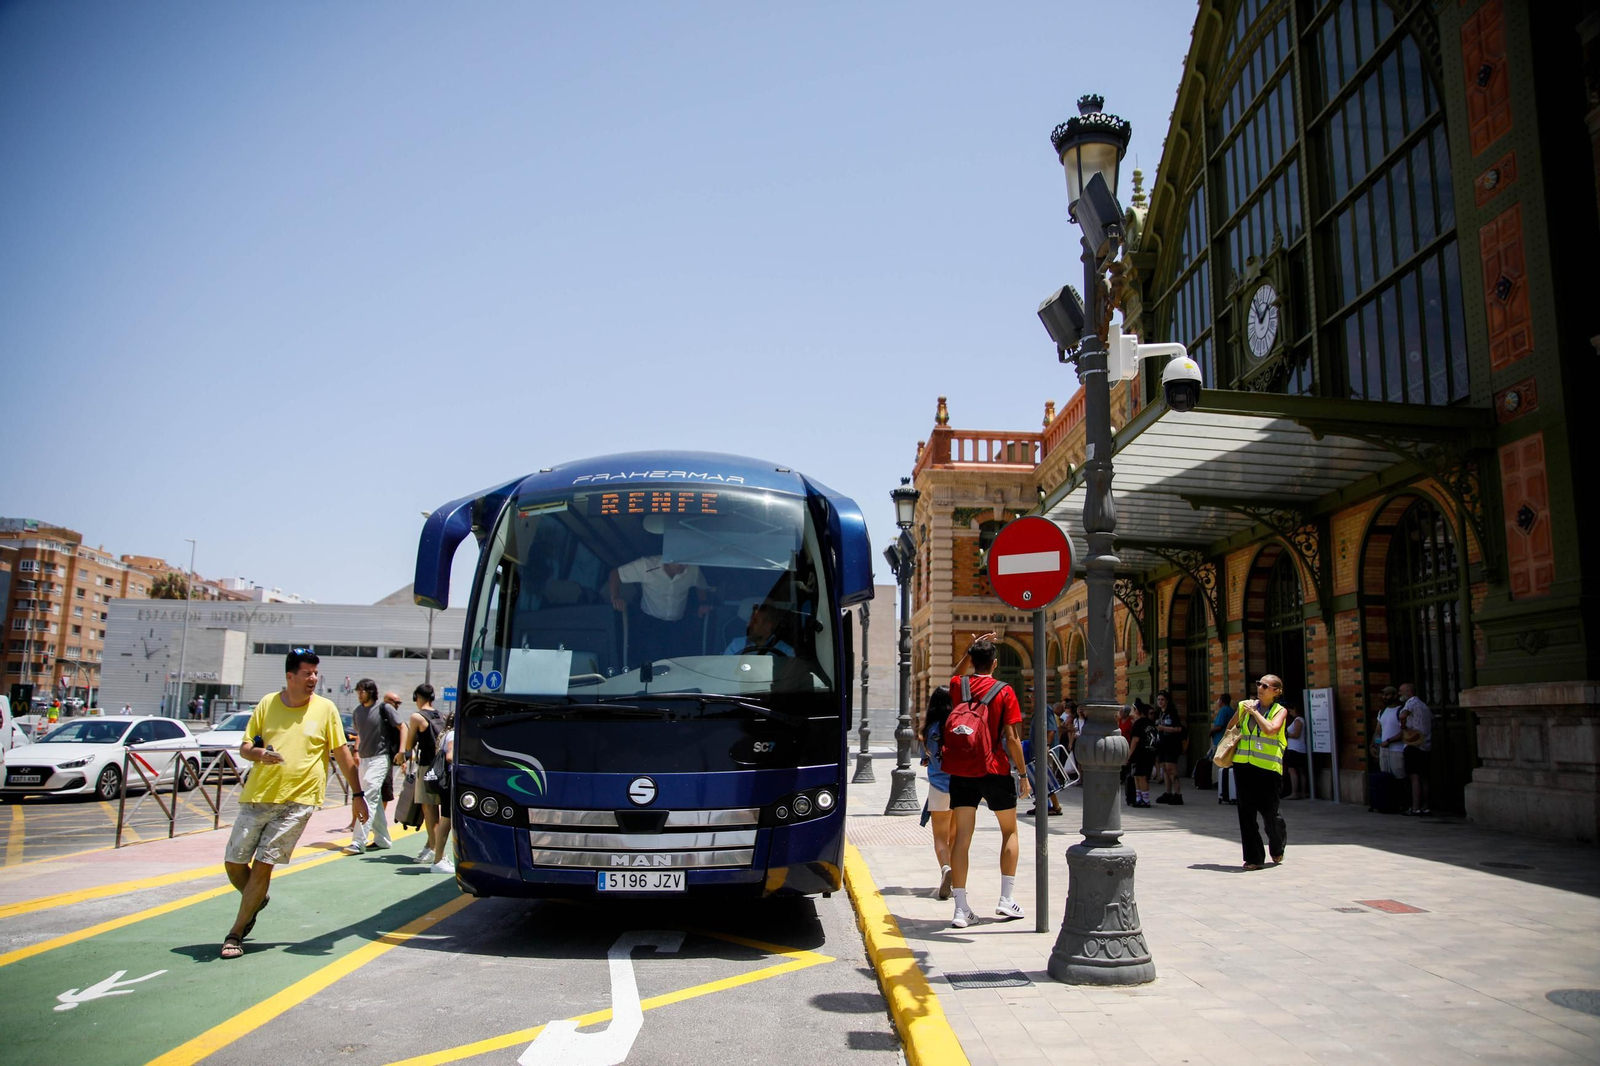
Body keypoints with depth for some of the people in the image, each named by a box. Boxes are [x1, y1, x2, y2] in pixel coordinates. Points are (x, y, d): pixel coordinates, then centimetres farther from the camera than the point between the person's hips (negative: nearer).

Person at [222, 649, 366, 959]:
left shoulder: (325, 708, 1)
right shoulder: (268, 704, 6)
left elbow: (342, 753, 5)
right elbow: (244, 747, 11)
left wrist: (358, 794, 3)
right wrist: (258, 753, -13)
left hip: (297, 801, -3)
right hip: (257, 795, 3)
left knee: (263, 865, -5)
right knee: (233, 863, 7)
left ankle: (236, 933, 9)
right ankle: (256, 901, 37)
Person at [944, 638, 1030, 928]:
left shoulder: (958, 685, 3)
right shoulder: (1004, 691, -7)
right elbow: (1012, 738, -9)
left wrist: (967, 653, 27)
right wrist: (1023, 774, -1)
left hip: (961, 771, 3)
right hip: (994, 770, -2)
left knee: (962, 836, 2)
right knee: (1009, 831, 16)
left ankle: (961, 909, -1)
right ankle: (1005, 900, 14)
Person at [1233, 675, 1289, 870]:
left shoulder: (1280, 711, 0)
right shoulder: (1246, 705, 9)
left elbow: (1270, 729, -19)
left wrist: (1254, 711, -12)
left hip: (1268, 767, -3)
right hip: (1244, 764, 3)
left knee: (1268, 810, 3)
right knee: (1246, 811, 2)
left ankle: (1277, 848, 34)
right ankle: (1253, 857, 10)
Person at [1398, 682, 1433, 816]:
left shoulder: (1411, 702, -8)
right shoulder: (1424, 706, 20)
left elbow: (1403, 715, -31)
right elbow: (1431, 727, 27)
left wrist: (1403, 727, -13)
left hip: (1413, 745, -9)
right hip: (1426, 746, 9)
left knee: (1415, 777, -9)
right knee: (1423, 777, 11)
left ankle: (1415, 808, -11)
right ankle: (1425, 807, 12)